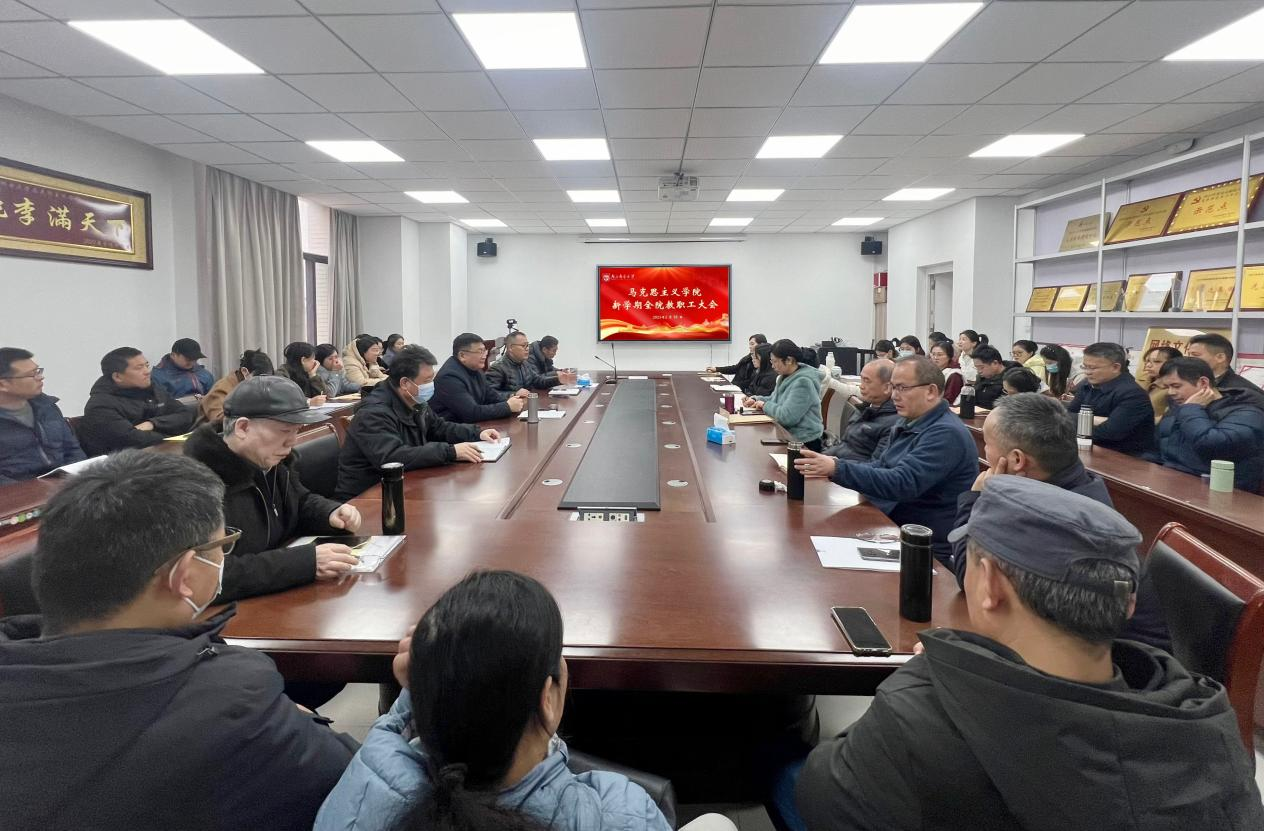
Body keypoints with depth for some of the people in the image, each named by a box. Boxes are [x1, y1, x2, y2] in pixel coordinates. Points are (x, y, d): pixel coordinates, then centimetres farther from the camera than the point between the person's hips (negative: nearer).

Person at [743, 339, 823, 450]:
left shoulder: (803, 382, -20)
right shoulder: (785, 376, 9)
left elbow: (786, 416, -27)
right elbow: (774, 399, 24)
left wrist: (765, 405, -12)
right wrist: (755, 399, 6)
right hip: (786, 434, 8)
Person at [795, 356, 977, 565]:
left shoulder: (946, 433, -19)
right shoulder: (908, 423, 10)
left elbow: (902, 484, -28)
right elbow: (879, 467, 12)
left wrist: (837, 469, -31)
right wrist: (829, 470, -4)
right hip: (890, 526, 8)